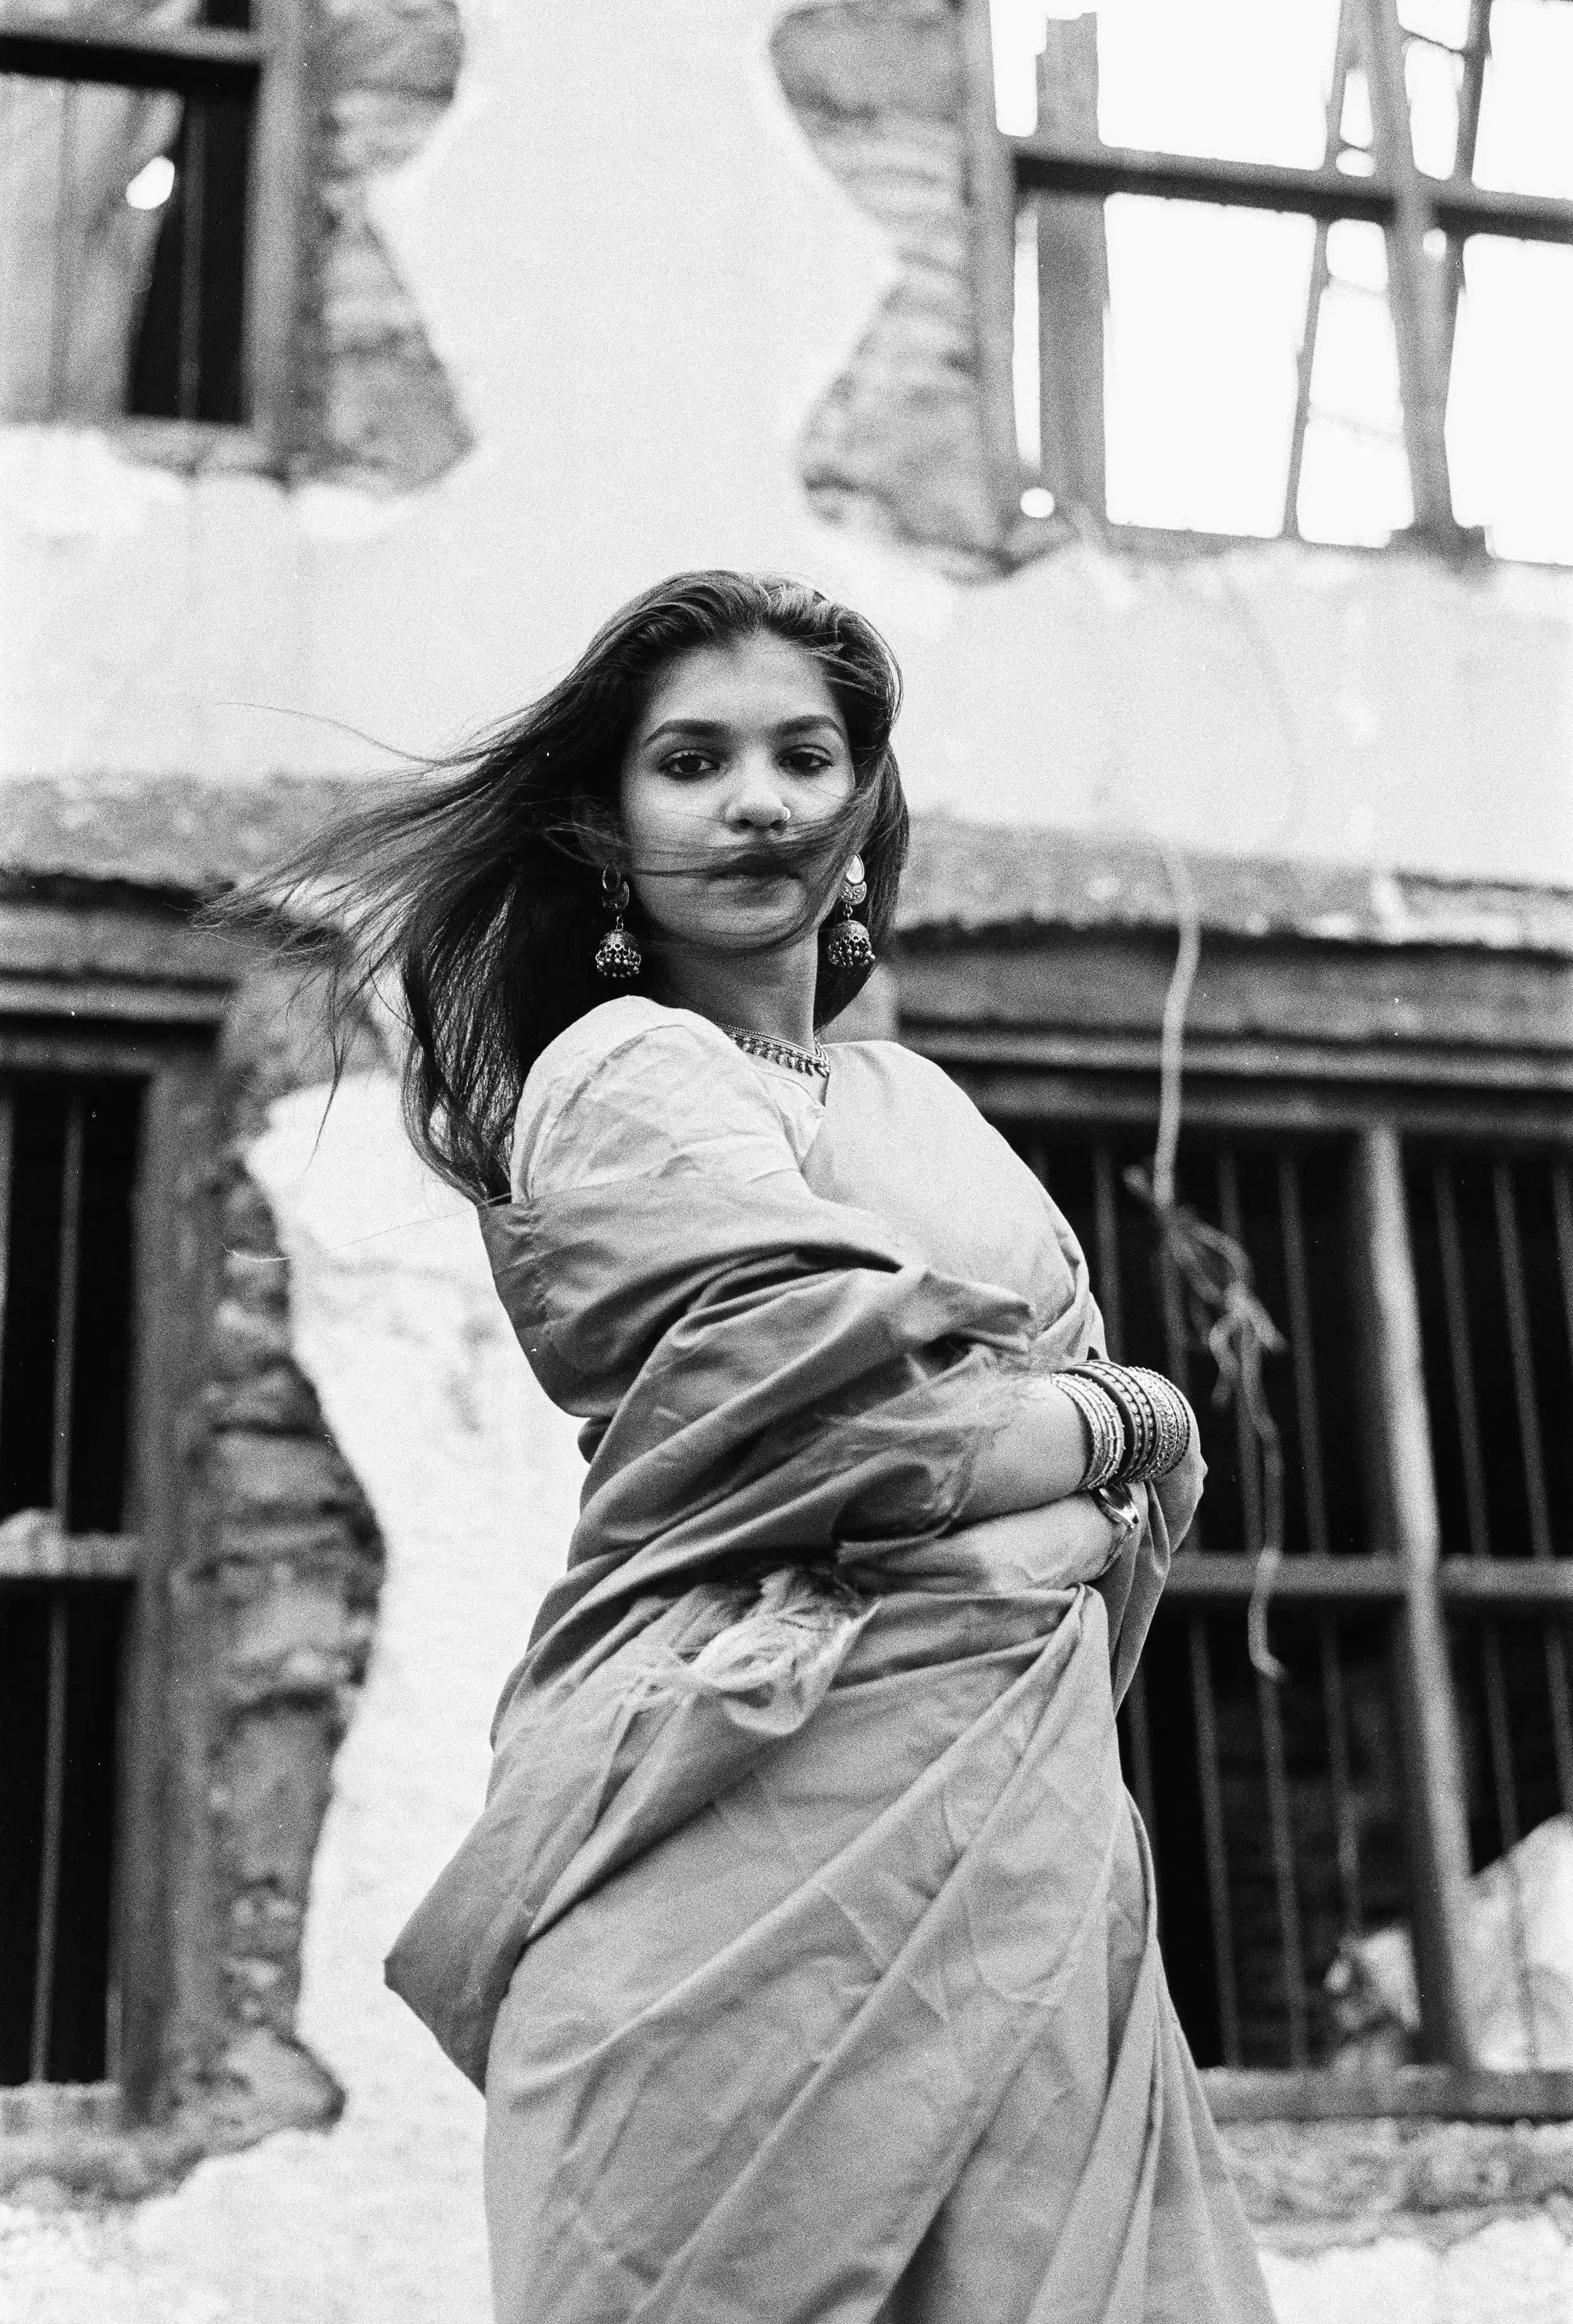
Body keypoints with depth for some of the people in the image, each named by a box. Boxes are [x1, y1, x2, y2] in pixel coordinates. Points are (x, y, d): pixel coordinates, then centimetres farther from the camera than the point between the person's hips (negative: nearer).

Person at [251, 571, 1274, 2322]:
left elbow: (1140, 1497, 20)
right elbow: (846, 1418, -17)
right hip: (786, 1821, -8)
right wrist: (1116, 1425, 0)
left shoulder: (913, 1097, 21)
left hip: (1021, 1829, 8)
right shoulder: (621, 1074, -3)